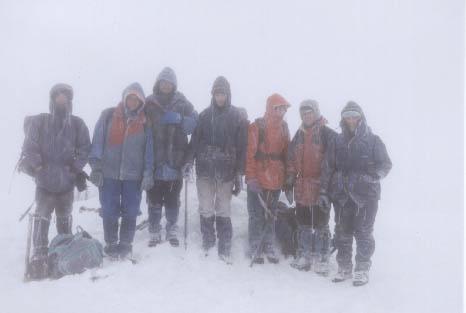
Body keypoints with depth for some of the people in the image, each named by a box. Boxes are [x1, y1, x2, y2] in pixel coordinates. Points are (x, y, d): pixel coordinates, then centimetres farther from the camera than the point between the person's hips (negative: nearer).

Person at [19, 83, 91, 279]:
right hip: (45, 181, -2)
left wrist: (76, 167, -10)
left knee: (64, 218, 18)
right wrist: (35, 164, -15)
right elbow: (30, 147, -4)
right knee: (42, 217, -11)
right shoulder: (39, 122, -3)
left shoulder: (77, 125, 0)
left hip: (67, 181, 2)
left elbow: (84, 149, 1)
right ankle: (39, 258, -8)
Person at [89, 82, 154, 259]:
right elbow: (98, 142, 2)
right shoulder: (108, 116, 4)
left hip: (133, 176, 1)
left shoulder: (145, 122, 6)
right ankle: (111, 244, 18)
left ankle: (125, 244, 19)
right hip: (109, 174, 0)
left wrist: (148, 173, -3)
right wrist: (96, 166, -5)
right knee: (109, 212, 3)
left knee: (130, 213, 4)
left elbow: (149, 149, 5)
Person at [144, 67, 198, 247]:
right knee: (154, 199, 3)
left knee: (172, 199, 8)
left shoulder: (182, 103, 6)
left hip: (175, 160, 0)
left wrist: (178, 119, -17)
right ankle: (154, 232, 16)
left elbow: (194, 123, -1)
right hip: (154, 160, 0)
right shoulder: (149, 103, 3)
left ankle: (172, 230, 23)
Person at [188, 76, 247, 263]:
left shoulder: (236, 116, 1)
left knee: (223, 210, 3)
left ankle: (225, 248, 11)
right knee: (206, 209, 6)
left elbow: (241, 145, -1)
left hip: (226, 170, -2)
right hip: (204, 168, 2)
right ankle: (207, 243, 21)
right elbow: (195, 140, 8)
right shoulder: (205, 114, 6)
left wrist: (239, 173, -4)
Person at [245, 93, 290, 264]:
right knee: (257, 215, 1)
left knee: (271, 214, 13)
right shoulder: (257, 126, -7)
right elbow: (249, 154, -9)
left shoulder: (283, 128, 10)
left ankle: (269, 247, 24)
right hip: (258, 180, -5)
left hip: (276, 180, 5)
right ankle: (254, 248, 13)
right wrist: (251, 177, -13)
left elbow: (286, 153, 14)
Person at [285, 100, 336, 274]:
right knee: (303, 224, 13)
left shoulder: (327, 134, -6)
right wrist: (289, 181, 12)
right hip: (301, 188, 6)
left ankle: (321, 260, 12)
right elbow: (291, 160, 16)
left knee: (320, 225, 3)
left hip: (320, 188, -6)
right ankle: (304, 256, 25)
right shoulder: (299, 135, 12)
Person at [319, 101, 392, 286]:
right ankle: (344, 268, 21)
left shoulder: (373, 141, 1)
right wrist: (324, 192, 6)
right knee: (342, 233, 9)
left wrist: (374, 175, -19)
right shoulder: (337, 142, 9)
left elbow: (386, 164, 1)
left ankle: (362, 270, 14)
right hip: (341, 195, 3)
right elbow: (327, 168, 10)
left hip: (366, 195, -3)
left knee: (363, 233, 1)